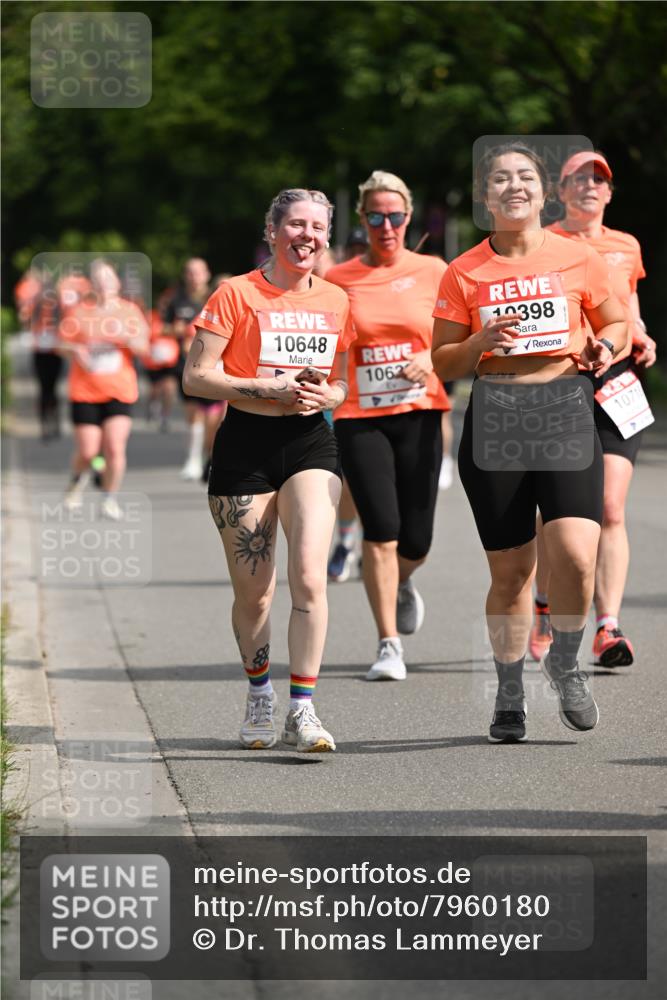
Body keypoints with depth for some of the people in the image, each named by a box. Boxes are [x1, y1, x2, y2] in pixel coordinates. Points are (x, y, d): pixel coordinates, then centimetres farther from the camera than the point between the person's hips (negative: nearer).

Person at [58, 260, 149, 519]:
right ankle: (79, 479, 33)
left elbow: (143, 347, 2)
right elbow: (63, 342, 4)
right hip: (85, 392, -1)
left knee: (115, 449, -12)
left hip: (120, 391, 1)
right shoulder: (80, 312, 1)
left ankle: (110, 499, 5)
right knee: (87, 452, -1)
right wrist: (75, 350, -17)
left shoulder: (130, 311, 4)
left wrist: (129, 340, -19)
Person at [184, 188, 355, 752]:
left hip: (312, 441, 2)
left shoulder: (336, 301, 9)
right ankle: (260, 694, 29)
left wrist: (325, 395, -7)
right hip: (245, 445, -2)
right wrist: (272, 389, -15)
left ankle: (302, 709, -12)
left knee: (309, 574, -16)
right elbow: (196, 377, -6)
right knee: (253, 591, 3)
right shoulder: (237, 294, -3)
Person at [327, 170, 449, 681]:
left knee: (415, 539, 0)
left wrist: (432, 359, -10)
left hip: (419, 414, 1)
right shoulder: (338, 280, 4)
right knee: (381, 529, -13)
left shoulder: (433, 271, 5)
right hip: (360, 418, -1)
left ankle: (403, 582, 39)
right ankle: (389, 645, -5)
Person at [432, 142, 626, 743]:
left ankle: (564, 665, 11)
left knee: (575, 554, -17)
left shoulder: (578, 258, 5)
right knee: (510, 569, 3)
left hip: (566, 411, 0)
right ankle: (510, 696, 21)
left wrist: (605, 345, -4)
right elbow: (442, 362, 8)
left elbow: (616, 322, 18)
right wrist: (481, 343, -11)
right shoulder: (464, 273, 5)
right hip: (495, 419, 0)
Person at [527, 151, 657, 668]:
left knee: (611, 510, -10)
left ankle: (608, 628, -13)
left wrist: (642, 339, 5)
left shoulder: (626, 248, 14)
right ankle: (546, 608, 26)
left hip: (615, 385, 2)